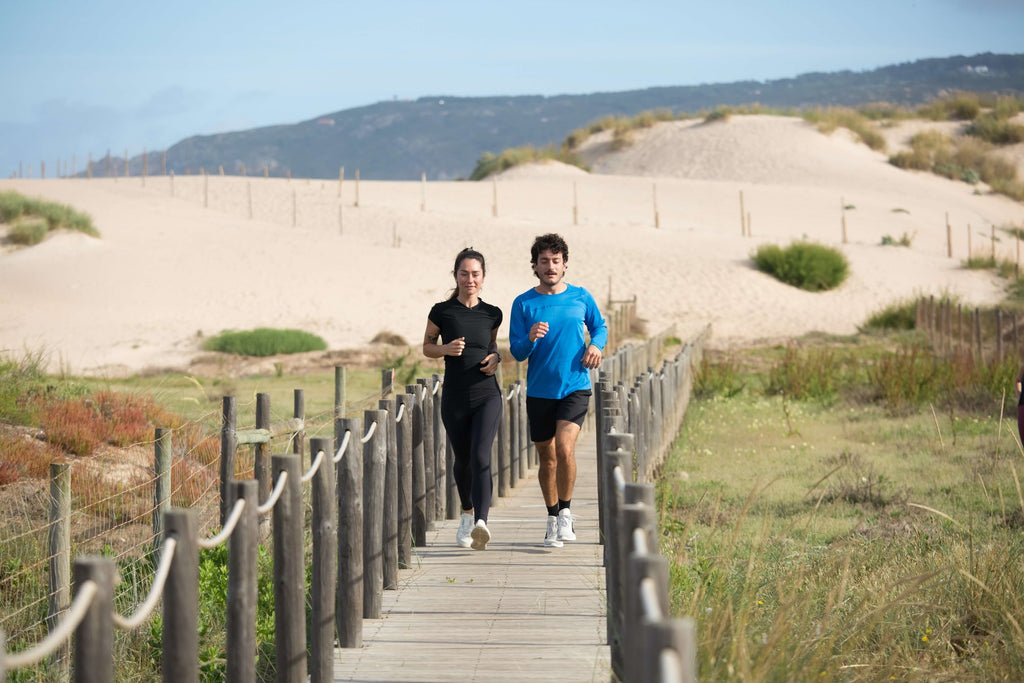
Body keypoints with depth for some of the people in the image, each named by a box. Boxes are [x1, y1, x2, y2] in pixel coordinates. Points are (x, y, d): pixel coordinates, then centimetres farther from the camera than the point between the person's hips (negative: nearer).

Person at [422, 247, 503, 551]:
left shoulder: (492, 314, 3)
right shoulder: (442, 312, -2)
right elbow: (427, 347, 8)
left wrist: (495, 358, -1)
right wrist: (445, 349, -13)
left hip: (487, 396, -1)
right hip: (454, 399, 1)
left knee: (480, 457, -20)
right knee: (462, 461, 14)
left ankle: (481, 524, -32)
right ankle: (468, 512, 42)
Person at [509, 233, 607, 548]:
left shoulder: (581, 297, 2)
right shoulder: (524, 303, 0)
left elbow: (600, 326, 19)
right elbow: (517, 352, 0)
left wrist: (596, 344, -3)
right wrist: (531, 338, -22)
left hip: (575, 386, -1)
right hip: (539, 391, 1)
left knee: (564, 448, -20)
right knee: (547, 458, 9)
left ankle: (566, 511, -1)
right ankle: (553, 519, 26)